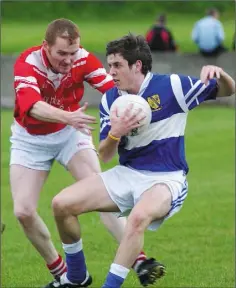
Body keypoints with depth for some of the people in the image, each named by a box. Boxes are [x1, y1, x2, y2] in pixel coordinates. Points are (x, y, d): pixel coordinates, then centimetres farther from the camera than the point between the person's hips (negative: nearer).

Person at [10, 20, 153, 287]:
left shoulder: (83, 59, -21)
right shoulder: (27, 63, -29)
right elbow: (32, 104, -46)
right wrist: (68, 117, -64)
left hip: (70, 133, 1)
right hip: (31, 139, -1)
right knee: (23, 211, -9)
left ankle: (138, 259, -17)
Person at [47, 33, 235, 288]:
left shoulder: (171, 87, -10)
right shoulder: (110, 100, 3)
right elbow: (104, 156, 4)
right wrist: (115, 133, -18)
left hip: (165, 179, -6)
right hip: (126, 174, 6)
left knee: (138, 216, -39)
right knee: (61, 204, -8)